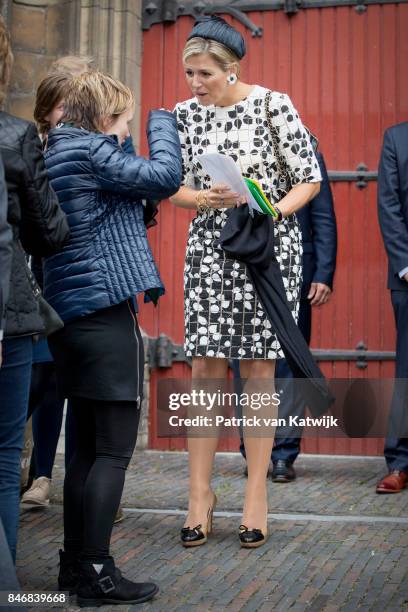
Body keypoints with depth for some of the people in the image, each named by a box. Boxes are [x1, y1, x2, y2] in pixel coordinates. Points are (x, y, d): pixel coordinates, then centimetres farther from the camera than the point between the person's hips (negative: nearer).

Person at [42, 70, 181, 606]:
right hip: (106, 309, -9)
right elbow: (164, 178, -14)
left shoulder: (56, 152, 18)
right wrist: (162, 123, 1)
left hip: (70, 314, 10)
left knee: (88, 446, 14)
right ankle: (96, 574, -1)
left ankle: (75, 563, 20)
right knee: (114, 450, -4)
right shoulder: (90, 151, -10)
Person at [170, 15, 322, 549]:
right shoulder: (185, 114, 5)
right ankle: (200, 492, 8)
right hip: (209, 250, 3)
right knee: (205, 369, -1)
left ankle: (257, 495, 10)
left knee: (259, 370, 1)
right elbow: (177, 188, 9)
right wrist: (208, 198, -12)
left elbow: (310, 179, -3)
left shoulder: (274, 105, -7)